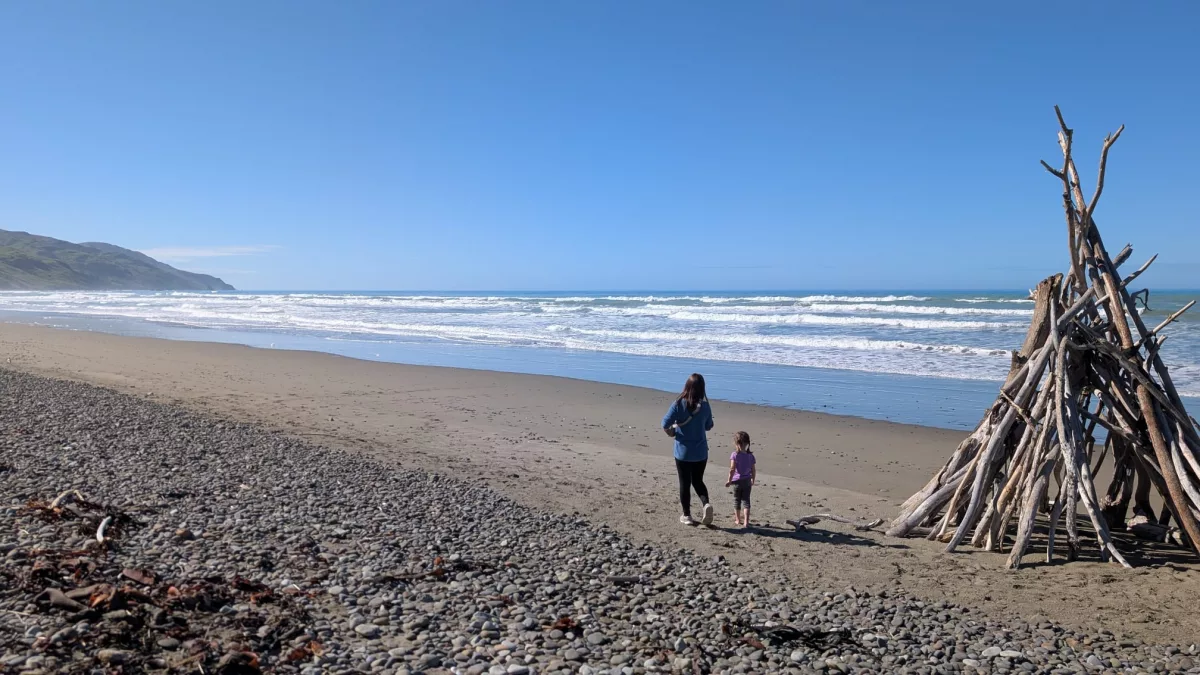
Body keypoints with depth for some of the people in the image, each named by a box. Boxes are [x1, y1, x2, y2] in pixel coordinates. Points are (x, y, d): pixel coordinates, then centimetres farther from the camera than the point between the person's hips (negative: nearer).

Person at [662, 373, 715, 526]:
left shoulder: (678, 404, -14)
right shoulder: (705, 406, -7)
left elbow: (665, 424, -18)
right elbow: (708, 427, 7)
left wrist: (671, 433, 2)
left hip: (682, 451, -2)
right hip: (701, 452, 2)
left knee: (685, 483, 11)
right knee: (698, 481, 19)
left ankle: (686, 515, 18)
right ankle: (706, 504, -4)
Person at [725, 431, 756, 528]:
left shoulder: (735, 455, -13)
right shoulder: (750, 456, -1)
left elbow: (732, 469, -16)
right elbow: (753, 470, 2)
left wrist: (729, 480, -6)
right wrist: (753, 480, 18)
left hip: (737, 481, -2)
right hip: (747, 481, 3)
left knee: (737, 501, 13)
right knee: (746, 501, 6)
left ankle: (738, 520, 23)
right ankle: (746, 521, -2)